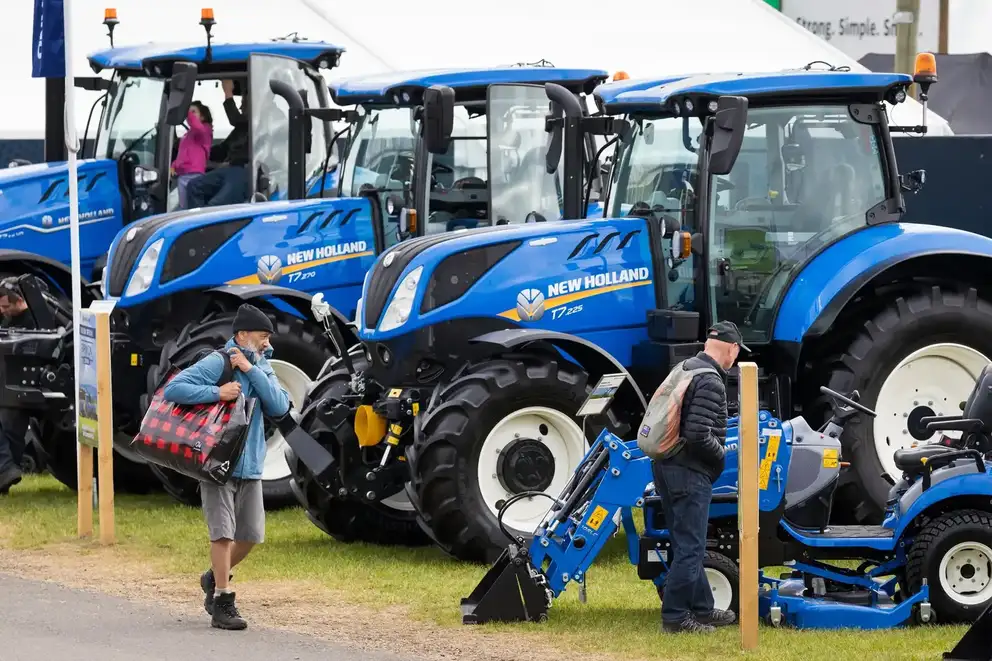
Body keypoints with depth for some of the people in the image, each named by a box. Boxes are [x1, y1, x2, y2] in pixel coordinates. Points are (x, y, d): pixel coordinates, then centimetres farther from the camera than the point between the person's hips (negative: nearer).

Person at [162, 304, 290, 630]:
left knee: (251, 534, 10)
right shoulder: (216, 364, -10)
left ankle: (215, 578, 34)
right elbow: (173, 389, -18)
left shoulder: (261, 367, 10)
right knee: (223, 532, -8)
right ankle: (222, 602, -1)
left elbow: (280, 407, -5)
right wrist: (217, 392, -25)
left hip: (250, 465, 6)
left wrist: (251, 370, -12)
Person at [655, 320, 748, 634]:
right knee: (689, 547, -4)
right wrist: (720, 455, -7)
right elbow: (698, 435, -25)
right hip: (689, 472, -10)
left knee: (688, 545, 16)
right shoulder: (711, 381, -17)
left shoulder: (683, 369, 13)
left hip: (666, 466, 10)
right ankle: (675, 616, -1)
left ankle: (702, 608, 25)